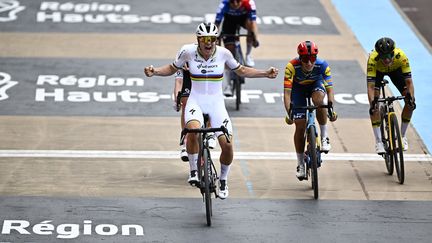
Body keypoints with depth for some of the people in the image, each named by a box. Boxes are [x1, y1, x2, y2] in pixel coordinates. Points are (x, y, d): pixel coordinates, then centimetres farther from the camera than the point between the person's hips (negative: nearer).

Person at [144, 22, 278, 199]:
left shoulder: (223, 53, -7)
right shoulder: (188, 51, -9)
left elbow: (241, 71, 11)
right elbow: (172, 68, 9)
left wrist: (265, 74, 1)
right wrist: (154, 71, -9)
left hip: (216, 103, 1)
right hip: (196, 100, -1)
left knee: (227, 145, -13)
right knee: (193, 130, -34)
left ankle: (223, 180, 16)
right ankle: (193, 171, -12)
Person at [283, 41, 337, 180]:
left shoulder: (322, 66, -31)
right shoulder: (292, 67, -35)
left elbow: (329, 89, -31)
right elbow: (287, 92, -37)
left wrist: (331, 109, -45)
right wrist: (289, 113, -48)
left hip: (316, 84, 0)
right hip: (298, 88, 0)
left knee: (318, 99, -36)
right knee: (300, 126, -8)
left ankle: (324, 136, -17)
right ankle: (300, 165, 6)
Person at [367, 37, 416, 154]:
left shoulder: (401, 56, -39)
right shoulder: (373, 59, -41)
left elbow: (409, 82, -35)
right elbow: (370, 86, -41)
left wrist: (411, 98, -50)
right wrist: (372, 102, -56)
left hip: (395, 69, 1)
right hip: (377, 70, -1)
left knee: (410, 103, -12)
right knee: (374, 105, -20)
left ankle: (402, 136, 7)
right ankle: (378, 141, -12)